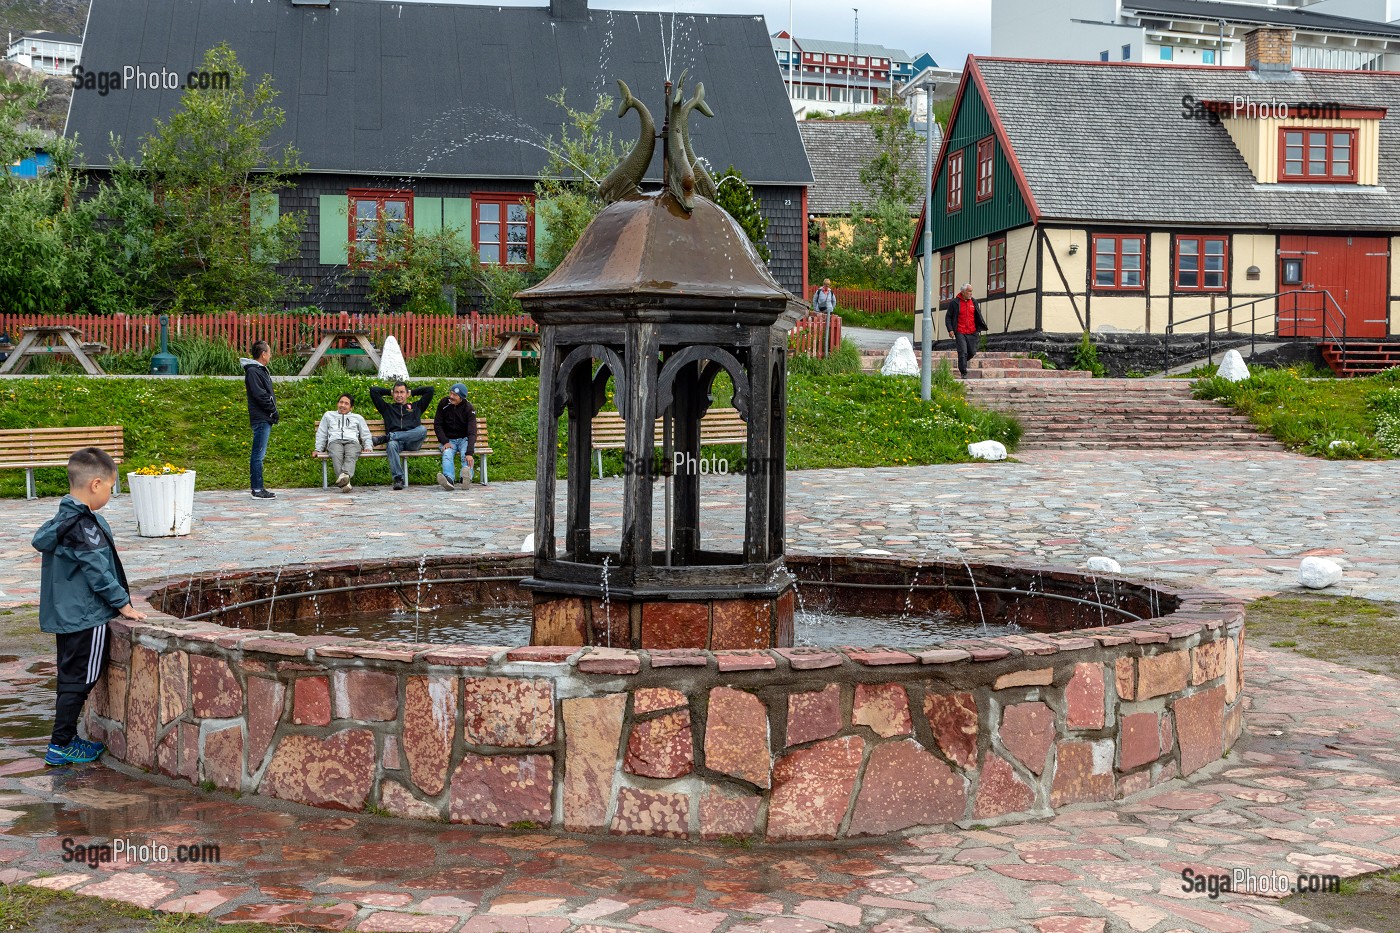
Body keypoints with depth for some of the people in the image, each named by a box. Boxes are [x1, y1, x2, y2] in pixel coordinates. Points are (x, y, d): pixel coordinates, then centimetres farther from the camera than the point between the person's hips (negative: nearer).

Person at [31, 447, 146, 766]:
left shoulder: (62, 518, 8)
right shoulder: (84, 525, -21)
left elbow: (40, 539, 18)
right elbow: (97, 572, -21)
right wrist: (123, 604, -14)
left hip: (65, 614, 10)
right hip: (86, 618, -10)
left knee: (70, 678, 17)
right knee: (79, 680, -1)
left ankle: (67, 738, 26)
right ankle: (60, 745, 5)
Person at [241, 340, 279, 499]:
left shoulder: (261, 370, 19)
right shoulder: (252, 371, -11)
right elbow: (259, 395, -18)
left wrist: (273, 411, 8)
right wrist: (273, 410, -11)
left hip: (266, 418, 10)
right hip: (260, 418, -10)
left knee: (258, 454, 11)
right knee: (259, 454, -7)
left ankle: (258, 488, 15)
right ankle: (258, 490, -6)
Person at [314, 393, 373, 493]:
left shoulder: (357, 418, 34)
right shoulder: (328, 415, 35)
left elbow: (366, 435, 27)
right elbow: (321, 434, 29)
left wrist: (368, 447, 7)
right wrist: (318, 449, 13)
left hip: (352, 442, 0)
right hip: (335, 441, 0)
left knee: (350, 456, -38)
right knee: (336, 456, -38)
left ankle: (346, 475, -66)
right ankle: (345, 483, -57)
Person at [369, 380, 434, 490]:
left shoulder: (416, 406, 32)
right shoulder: (387, 408, 31)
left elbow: (430, 390, 30)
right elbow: (373, 390, 29)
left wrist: (412, 393, 34)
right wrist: (389, 393, 37)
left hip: (412, 442, 0)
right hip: (395, 441, 0)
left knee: (422, 430, -34)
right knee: (391, 445, -39)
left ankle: (386, 437, -33)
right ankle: (398, 478, -46)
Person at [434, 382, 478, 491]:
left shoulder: (469, 409, -13)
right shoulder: (444, 404, -4)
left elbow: (472, 432, -22)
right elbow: (437, 425, 2)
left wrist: (469, 452, -37)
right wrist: (445, 442, -14)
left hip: (464, 440, -1)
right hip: (448, 440, 1)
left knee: (466, 455, -33)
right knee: (447, 454, -32)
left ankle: (466, 478, -62)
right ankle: (449, 479, -59)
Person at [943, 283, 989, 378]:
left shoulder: (974, 302, 9)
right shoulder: (954, 303, -2)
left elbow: (978, 315, 17)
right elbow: (948, 317, 1)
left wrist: (982, 325, 3)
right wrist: (950, 330, -9)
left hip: (972, 332, 4)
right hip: (960, 333, -4)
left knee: (972, 352, 6)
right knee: (963, 352, -11)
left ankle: (964, 361, 37)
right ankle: (964, 373, -5)